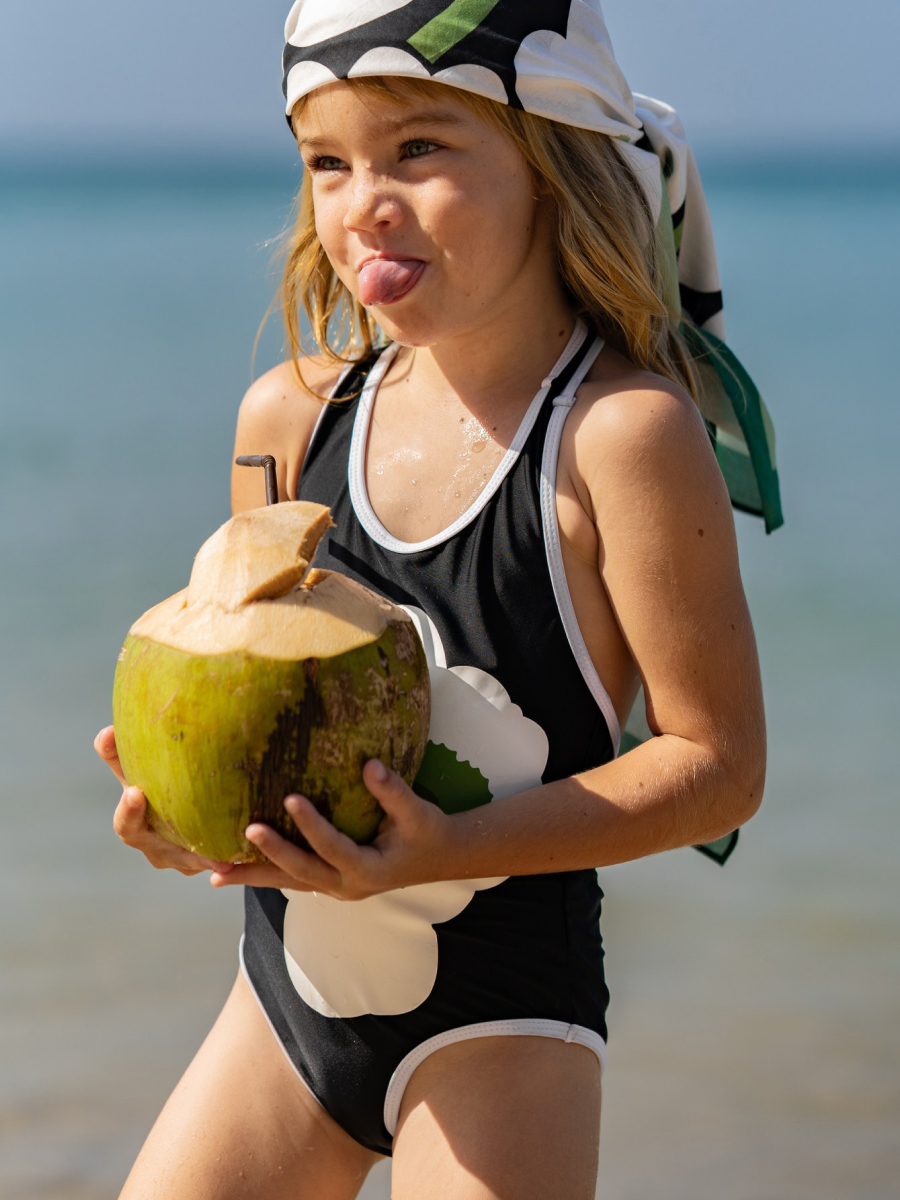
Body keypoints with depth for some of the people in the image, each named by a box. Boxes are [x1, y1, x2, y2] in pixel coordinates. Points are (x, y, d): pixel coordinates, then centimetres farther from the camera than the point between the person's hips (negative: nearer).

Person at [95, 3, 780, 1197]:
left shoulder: (624, 431, -17)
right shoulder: (290, 414, 0)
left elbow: (718, 762, -16)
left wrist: (449, 852, -25)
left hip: (497, 1017, -5)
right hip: (290, 986, 5)